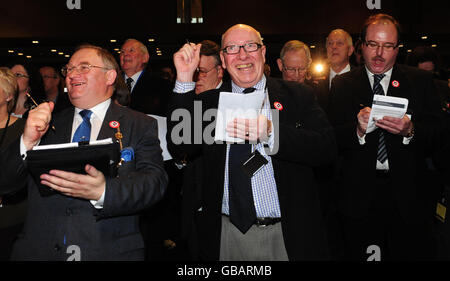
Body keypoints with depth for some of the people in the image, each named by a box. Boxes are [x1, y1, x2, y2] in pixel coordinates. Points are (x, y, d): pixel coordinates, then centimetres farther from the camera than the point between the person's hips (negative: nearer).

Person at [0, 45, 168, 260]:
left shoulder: (141, 125, 0)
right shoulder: (47, 124, 8)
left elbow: (154, 181, -13)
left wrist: (102, 192, -30)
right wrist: (27, 142, -14)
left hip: (110, 251, -2)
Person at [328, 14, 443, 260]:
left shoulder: (420, 81, 7)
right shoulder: (342, 85, 7)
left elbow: (438, 134, 0)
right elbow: (332, 138, -1)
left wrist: (409, 131, -19)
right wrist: (358, 129, -20)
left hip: (408, 196, 1)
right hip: (359, 196, 0)